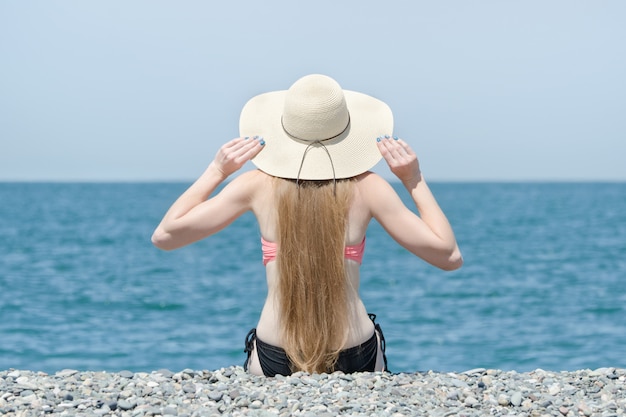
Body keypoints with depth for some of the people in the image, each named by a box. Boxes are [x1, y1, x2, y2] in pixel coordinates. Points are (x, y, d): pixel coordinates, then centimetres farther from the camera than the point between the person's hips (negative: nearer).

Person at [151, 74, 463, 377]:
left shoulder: (258, 186, -4)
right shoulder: (366, 187, -6)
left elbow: (164, 235, 2)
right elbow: (449, 256, -1)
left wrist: (216, 172, 6)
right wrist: (414, 181, 4)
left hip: (273, 360, 1)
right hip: (356, 358, 0)